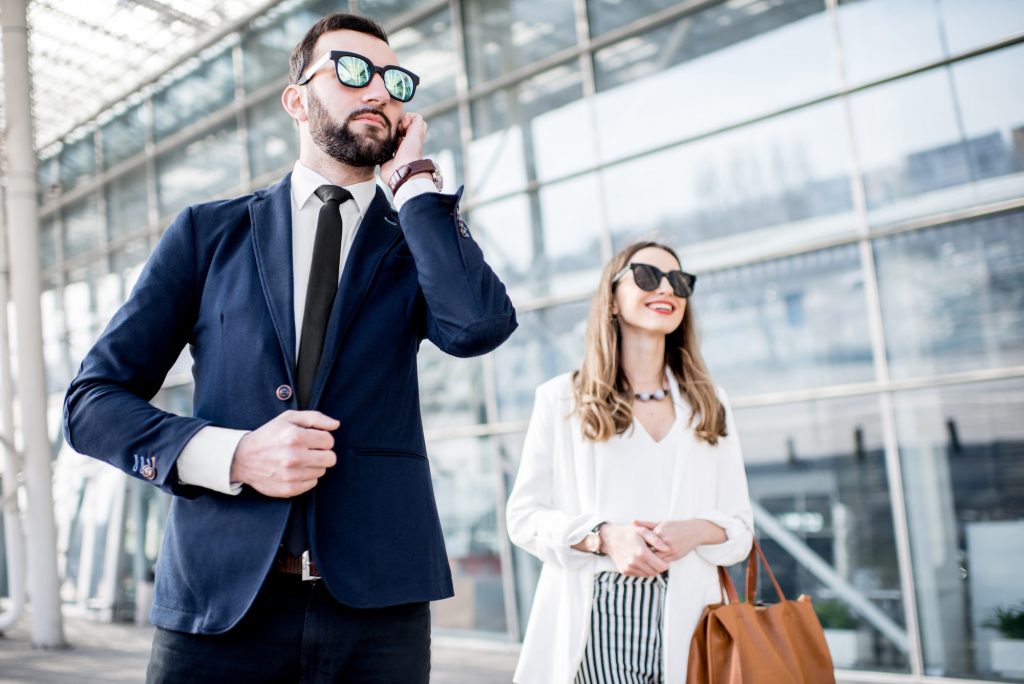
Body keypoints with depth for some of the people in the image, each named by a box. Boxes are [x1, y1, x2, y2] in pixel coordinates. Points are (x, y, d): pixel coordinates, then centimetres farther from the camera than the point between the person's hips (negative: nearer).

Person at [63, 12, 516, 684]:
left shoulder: (416, 243, 10)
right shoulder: (209, 232, 8)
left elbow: (480, 326, -12)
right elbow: (92, 400, 4)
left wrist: (414, 177, -2)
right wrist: (233, 456, -12)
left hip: (377, 606, 1)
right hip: (220, 599, -1)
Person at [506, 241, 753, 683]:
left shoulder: (709, 406, 12)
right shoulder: (562, 399, 3)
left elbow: (740, 527, 10)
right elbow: (525, 515, 0)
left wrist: (697, 531, -12)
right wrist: (603, 537, -16)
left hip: (685, 621, 3)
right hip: (597, 619, -2)